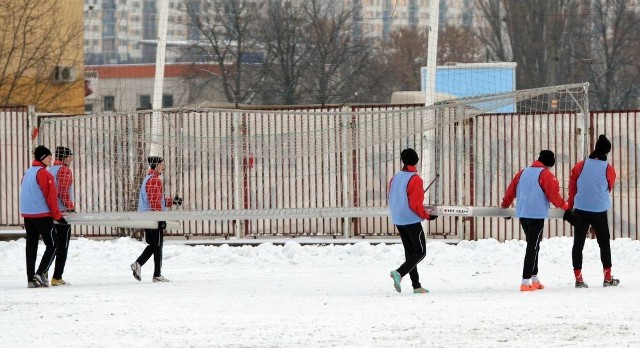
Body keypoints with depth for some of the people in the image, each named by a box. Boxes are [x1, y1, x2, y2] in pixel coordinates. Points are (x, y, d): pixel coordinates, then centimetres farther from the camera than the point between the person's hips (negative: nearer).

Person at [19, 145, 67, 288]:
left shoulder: (27, 173, 14)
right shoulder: (44, 174, -12)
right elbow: (51, 196, -13)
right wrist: (58, 216, -8)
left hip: (27, 214, 8)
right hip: (42, 215, -8)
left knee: (31, 247, 7)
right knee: (52, 246, 0)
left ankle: (31, 279, 4)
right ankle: (41, 273, -13)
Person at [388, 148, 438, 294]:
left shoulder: (395, 178, 6)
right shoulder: (415, 179, -15)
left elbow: (392, 200, 12)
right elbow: (416, 205, -18)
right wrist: (427, 216, -5)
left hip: (398, 221, 7)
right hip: (412, 221, -7)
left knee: (410, 252, 13)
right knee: (420, 252, 0)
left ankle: (416, 285, 12)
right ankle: (399, 273, -20)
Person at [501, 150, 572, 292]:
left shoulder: (524, 172, 14)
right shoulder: (545, 174, -5)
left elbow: (511, 189, 19)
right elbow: (553, 194, -9)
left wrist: (505, 205, 33)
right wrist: (565, 206, 6)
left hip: (522, 214, 7)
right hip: (537, 215, -7)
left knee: (532, 245, 18)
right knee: (533, 247, -6)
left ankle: (534, 278, 20)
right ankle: (526, 282, -13)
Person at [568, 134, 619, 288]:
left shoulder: (580, 166, -2)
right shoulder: (609, 170, -5)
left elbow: (572, 189, 5)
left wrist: (570, 208, 18)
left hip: (580, 210, 1)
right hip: (600, 211, -1)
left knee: (578, 243, 5)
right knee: (604, 243, 13)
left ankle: (578, 278, 0)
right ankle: (608, 278, 15)